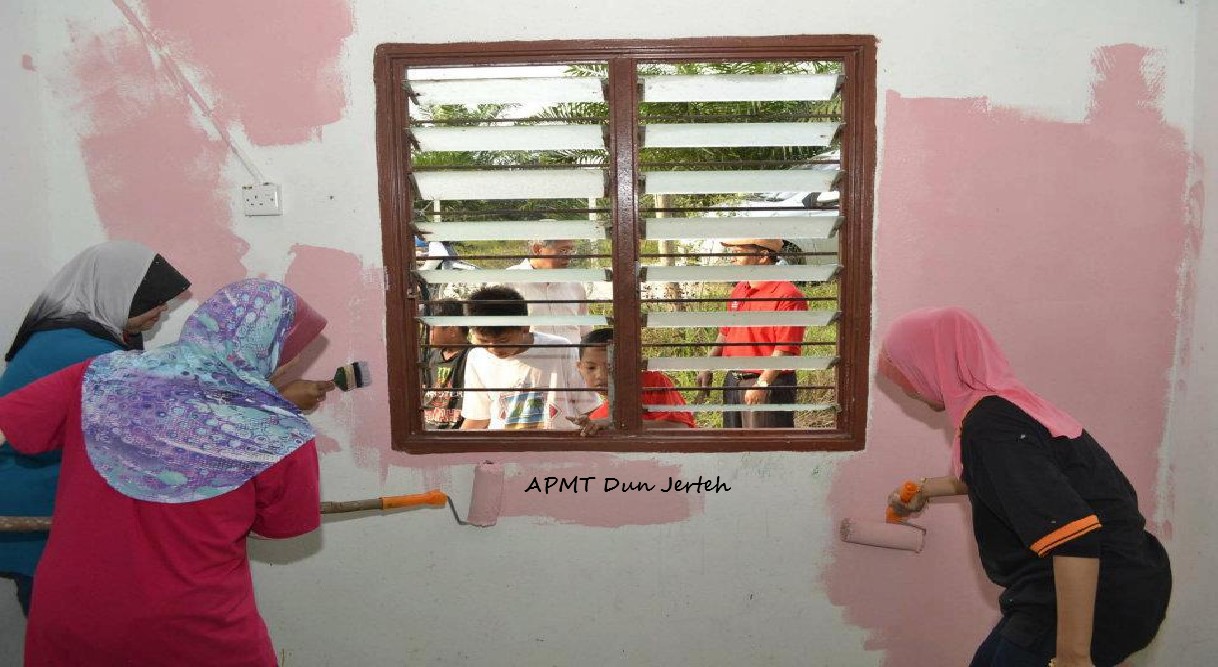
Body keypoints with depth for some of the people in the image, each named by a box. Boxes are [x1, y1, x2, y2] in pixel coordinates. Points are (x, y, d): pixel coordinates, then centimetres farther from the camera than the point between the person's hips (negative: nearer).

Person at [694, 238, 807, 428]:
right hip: (733, 382, 8)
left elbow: (785, 350, -21)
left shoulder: (787, 295, -16)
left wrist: (762, 384, -25)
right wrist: (707, 368, 17)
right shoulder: (738, 291, 12)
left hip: (768, 385, -8)